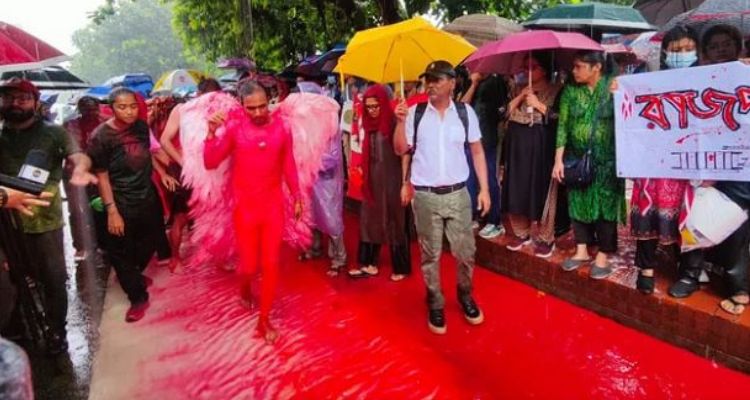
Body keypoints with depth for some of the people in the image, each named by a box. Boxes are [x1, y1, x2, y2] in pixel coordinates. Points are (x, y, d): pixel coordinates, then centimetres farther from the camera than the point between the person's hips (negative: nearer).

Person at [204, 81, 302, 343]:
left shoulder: (281, 127, -3)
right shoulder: (234, 128, -9)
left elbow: (289, 165, 7)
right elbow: (210, 163, -12)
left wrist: (297, 197, 10)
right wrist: (211, 133, -26)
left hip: (274, 206, 2)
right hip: (245, 207, -1)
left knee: (271, 264, 5)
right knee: (249, 264, 6)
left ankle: (264, 319, 21)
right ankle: (244, 287, 44)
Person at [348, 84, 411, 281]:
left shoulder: (393, 122, -14)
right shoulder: (369, 124, 7)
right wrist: (362, 171, 8)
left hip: (391, 180, -7)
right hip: (373, 180, 7)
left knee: (394, 222, 3)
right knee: (369, 220, 11)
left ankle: (401, 267, 18)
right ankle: (369, 264, 24)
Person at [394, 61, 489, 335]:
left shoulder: (466, 112, 0)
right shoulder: (415, 113, -1)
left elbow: (477, 151, 5)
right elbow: (400, 150, 0)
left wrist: (484, 189, 1)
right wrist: (401, 122, -15)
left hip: (458, 193, 1)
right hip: (425, 196, 0)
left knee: (465, 252, 9)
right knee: (430, 255, 10)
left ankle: (465, 297, 35)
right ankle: (435, 305, 28)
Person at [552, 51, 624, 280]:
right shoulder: (570, 91, 1)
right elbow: (562, 125, 0)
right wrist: (558, 159, -4)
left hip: (606, 159, -3)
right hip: (577, 158, 3)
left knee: (605, 205, 2)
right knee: (578, 202, 9)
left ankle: (603, 256, 14)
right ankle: (581, 250, 23)